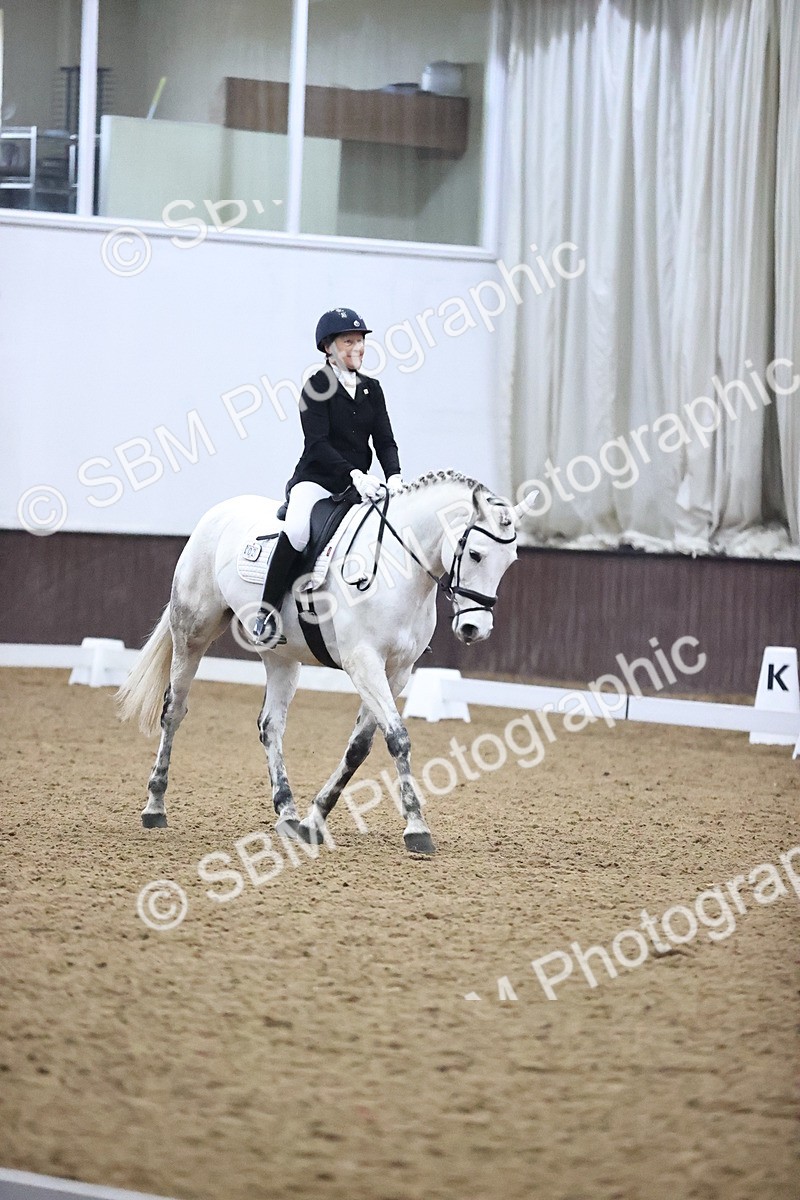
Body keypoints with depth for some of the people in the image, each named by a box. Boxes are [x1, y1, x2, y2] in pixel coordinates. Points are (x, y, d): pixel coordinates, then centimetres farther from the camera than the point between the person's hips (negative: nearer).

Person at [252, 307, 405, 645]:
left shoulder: (371, 389, 13)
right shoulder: (317, 386, -5)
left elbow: (384, 440, 8)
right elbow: (318, 442, -15)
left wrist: (394, 476, -12)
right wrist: (353, 473, -28)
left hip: (360, 485, 6)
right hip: (316, 480, -6)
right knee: (297, 530, -35)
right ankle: (266, 615, -27)